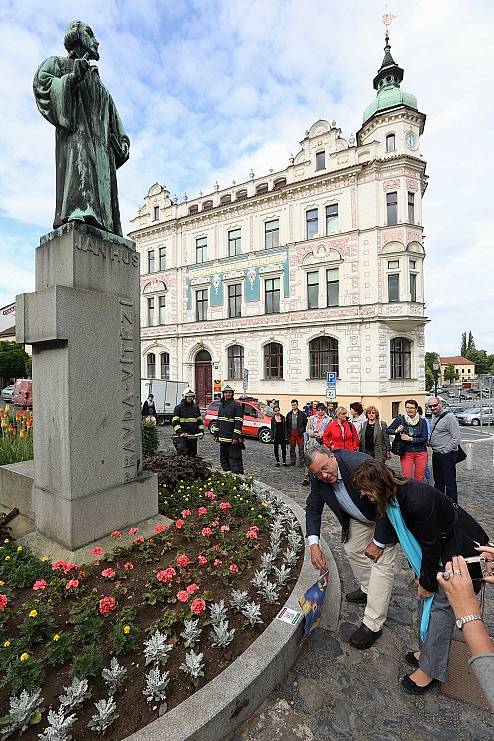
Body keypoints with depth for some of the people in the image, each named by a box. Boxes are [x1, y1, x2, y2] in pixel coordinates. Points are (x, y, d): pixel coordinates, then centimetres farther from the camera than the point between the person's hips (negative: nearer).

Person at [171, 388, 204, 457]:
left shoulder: (196, 407, 13)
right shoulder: (179, 407, -1)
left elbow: (199, 421, 18)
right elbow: (175, 422, -6)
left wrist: (201, 431, 7)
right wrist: (180, 432, -18)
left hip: (193, 435, 4)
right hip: (182, 435, -4)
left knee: (193, 454, 10)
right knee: (182, 453, -14)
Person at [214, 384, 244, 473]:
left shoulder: (236, 405, -9)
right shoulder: (221, 405, 15)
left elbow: (239, 422, -14)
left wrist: (236, 436, -20)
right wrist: (216, 434, 17)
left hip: (232, 439, -8)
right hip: (222, 438, 8)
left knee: (234, 459, -5)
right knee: (224, 459, 16)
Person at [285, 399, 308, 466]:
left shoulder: (302, 414, 0)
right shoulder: (289, 414, 12)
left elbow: (305, 423, 0)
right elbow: (287, 424, 14)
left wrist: (302, 431, -8)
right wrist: (287, 433, 6)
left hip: (299, 432, -4)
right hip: (291, 432, 4)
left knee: (301, 448, -1)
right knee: (292, 448, 10)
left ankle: (301, 462, 7)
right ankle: (292, 461, 19)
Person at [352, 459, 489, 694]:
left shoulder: (417, 500, -36)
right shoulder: (392, 496, -9)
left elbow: (431, 545, -25)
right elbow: (409, 536, 4)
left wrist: (427, 582, -11)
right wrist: (420, 575, 7)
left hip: (461, 547, -8)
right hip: (439, 545, 8)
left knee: (441, 603, -1)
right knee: (425, 598, 13)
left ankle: (429, 669, 14)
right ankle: (428, 652, 31)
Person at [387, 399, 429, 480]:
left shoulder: (422, 421, 0)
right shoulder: (400, 419, -1)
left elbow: (425, 438, -4)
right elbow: (388, 430, 3)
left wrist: (410, 439, -15)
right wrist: (396, 431, -17)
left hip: (421, 453, 1)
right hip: (406, 453, -1)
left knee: (419, 478, 6)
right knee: (406, 478, -5)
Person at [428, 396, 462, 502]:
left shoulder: (449, 417, -16)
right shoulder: (433, 416, 9)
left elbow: (457, 439, -19)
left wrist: (445, 451, -14)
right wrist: (430, 441, 9)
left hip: (447, 454, -8)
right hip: (435, 454, 8)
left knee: (449, 482, 1)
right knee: (438, 481, 19)